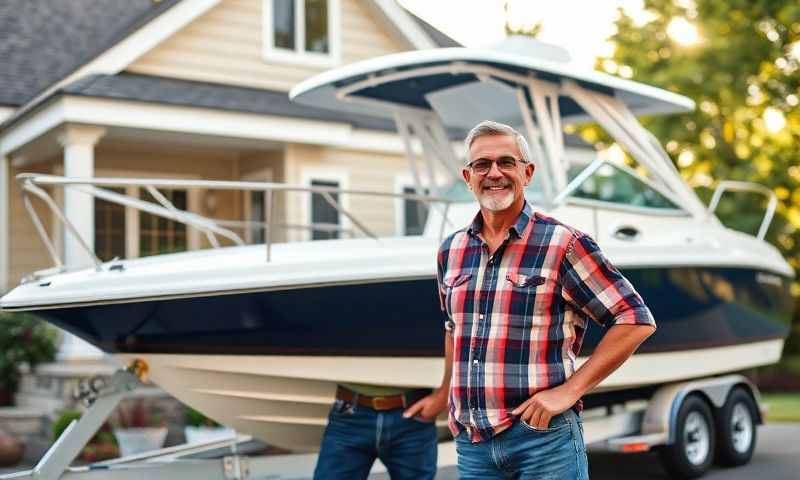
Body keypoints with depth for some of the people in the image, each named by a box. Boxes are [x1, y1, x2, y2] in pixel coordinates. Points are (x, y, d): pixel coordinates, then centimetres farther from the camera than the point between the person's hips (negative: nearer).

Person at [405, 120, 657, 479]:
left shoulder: (563, 244, -7)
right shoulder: (451, 251, 10)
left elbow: (636, 320, -8)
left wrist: (569, 389, -13)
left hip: (543, 435, -5)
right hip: (471, 443, 5)